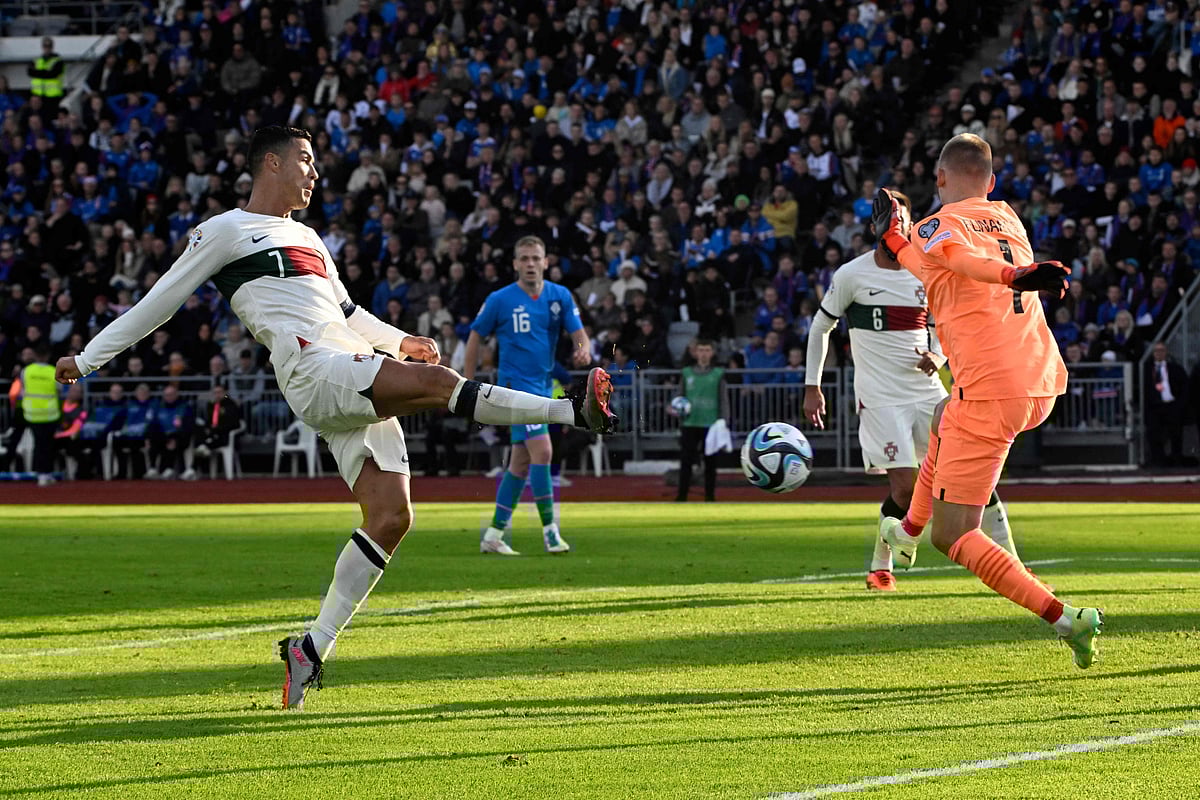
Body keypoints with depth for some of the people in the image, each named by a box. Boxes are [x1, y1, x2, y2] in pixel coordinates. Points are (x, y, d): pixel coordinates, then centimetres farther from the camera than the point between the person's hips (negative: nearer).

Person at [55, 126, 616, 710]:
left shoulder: (306, 239, 32)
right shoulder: (225, 231, 9)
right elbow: (160, 301, 11)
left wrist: (398, 340, 23)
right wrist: (89, 359, 11)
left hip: (361, 387, 8)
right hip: (314, 372, -8)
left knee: (391, 516, -5)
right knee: (435, 380, -26)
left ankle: (311, 650, -2)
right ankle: (573, 412, -29)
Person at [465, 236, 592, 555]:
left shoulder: (560, 296, 5)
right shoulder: (500, 300, -6)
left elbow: (578, 332, 0)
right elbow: (476, 337, 3)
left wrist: (583, 349, -24)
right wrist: (468, 385, 2)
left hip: (544, 385, 6)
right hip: (516, 383, -6)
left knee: (521, 463, 9)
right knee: (542, 450, -19)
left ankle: (493, 535, 17)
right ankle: (549, 529, -13)